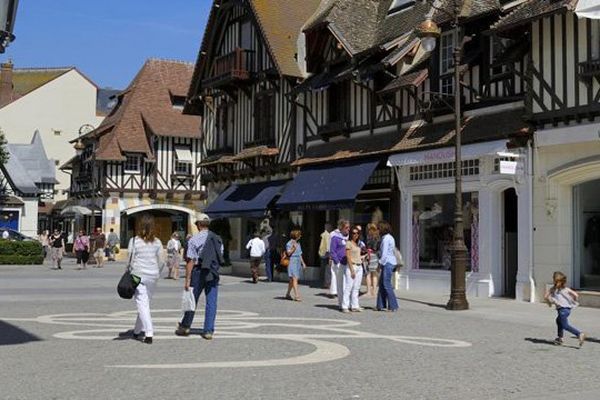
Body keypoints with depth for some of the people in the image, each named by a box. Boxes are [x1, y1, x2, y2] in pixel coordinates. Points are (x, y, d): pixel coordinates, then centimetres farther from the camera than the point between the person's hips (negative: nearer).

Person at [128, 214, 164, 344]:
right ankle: (138, 330, 29)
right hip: (152, 276, 3)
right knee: (145, 303, 17)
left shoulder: (134, 241, -8)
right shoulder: (157, 242, 0)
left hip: (138, 275, -3)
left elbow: (130, 260, -5)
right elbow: (161, 261, 3)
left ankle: (149, 333, -13)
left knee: (142, 304, -3)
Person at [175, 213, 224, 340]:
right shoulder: (218, 239, 7)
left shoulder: (194, 239, -7)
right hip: (213, 273, 3)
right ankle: (208, 331, 4)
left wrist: (187, 279, -11)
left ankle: (185, 326, 23)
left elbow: (191, 261, -11)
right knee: (211, 302, 4)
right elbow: (221, 257, 10)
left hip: (199, 271, -3)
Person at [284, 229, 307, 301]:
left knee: (292, 280, 11)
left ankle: (288, 294, 20)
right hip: (292, 262, -8)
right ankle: (296, 295, -20)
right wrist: (293, 247, -25)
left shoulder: (298, 243, 18)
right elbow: (288, 253, -13)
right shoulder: (289, 243, -6)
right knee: (294, 279, -15)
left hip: (298, 263, 8)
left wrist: (303, 263, 21)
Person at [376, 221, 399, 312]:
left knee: (386, 284, -7)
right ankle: (381, 305, 15)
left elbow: (385, 253, -17)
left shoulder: (386, 238, -14)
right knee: (382, 284, 12)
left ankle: (393, 306, -4)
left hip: (387, 263, -10)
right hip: (389, 263, 10)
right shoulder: (389, 237, 17)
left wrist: (381, 263, -10)